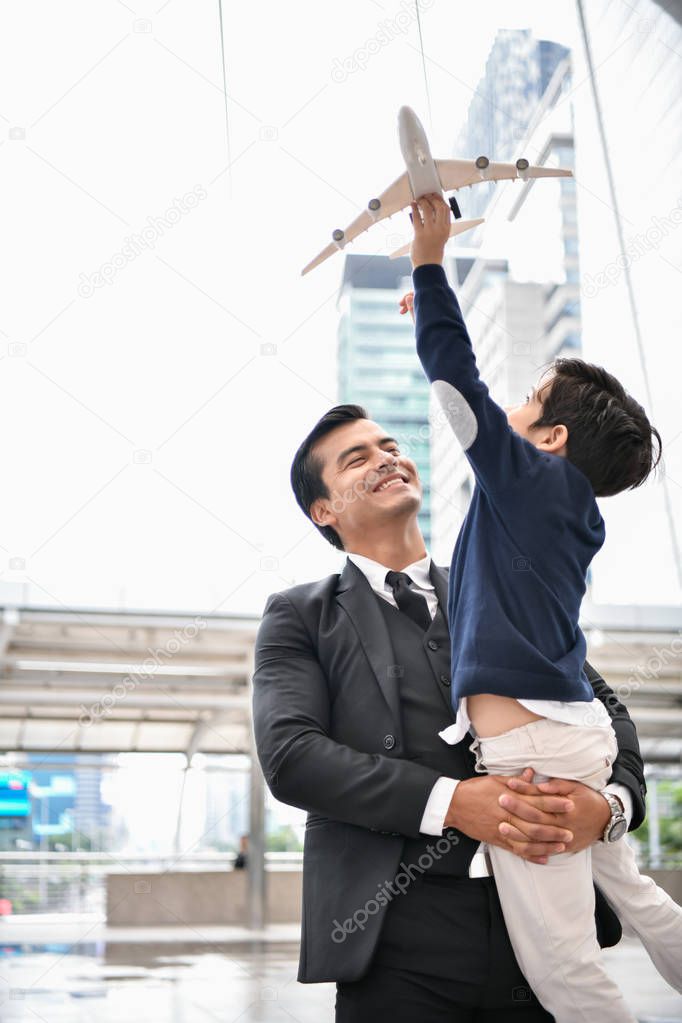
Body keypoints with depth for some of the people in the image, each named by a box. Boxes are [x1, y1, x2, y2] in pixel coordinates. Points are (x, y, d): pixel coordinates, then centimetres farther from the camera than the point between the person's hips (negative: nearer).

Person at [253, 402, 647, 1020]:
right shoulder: (301, 616, 7)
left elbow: (605, 710, 13)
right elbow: (289, 754, -7)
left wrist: (611, 802, -10)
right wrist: (448, 802, -18)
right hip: (400, 944, -2)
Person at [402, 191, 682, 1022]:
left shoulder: (534, 477, -6)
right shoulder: (569, 506, 17)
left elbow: (456, 382, -10)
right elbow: (472, 396, 29)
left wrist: (429, 263, -2)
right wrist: (434, 308, 35)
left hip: (533, 747, -10)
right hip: (577, 732, 10)